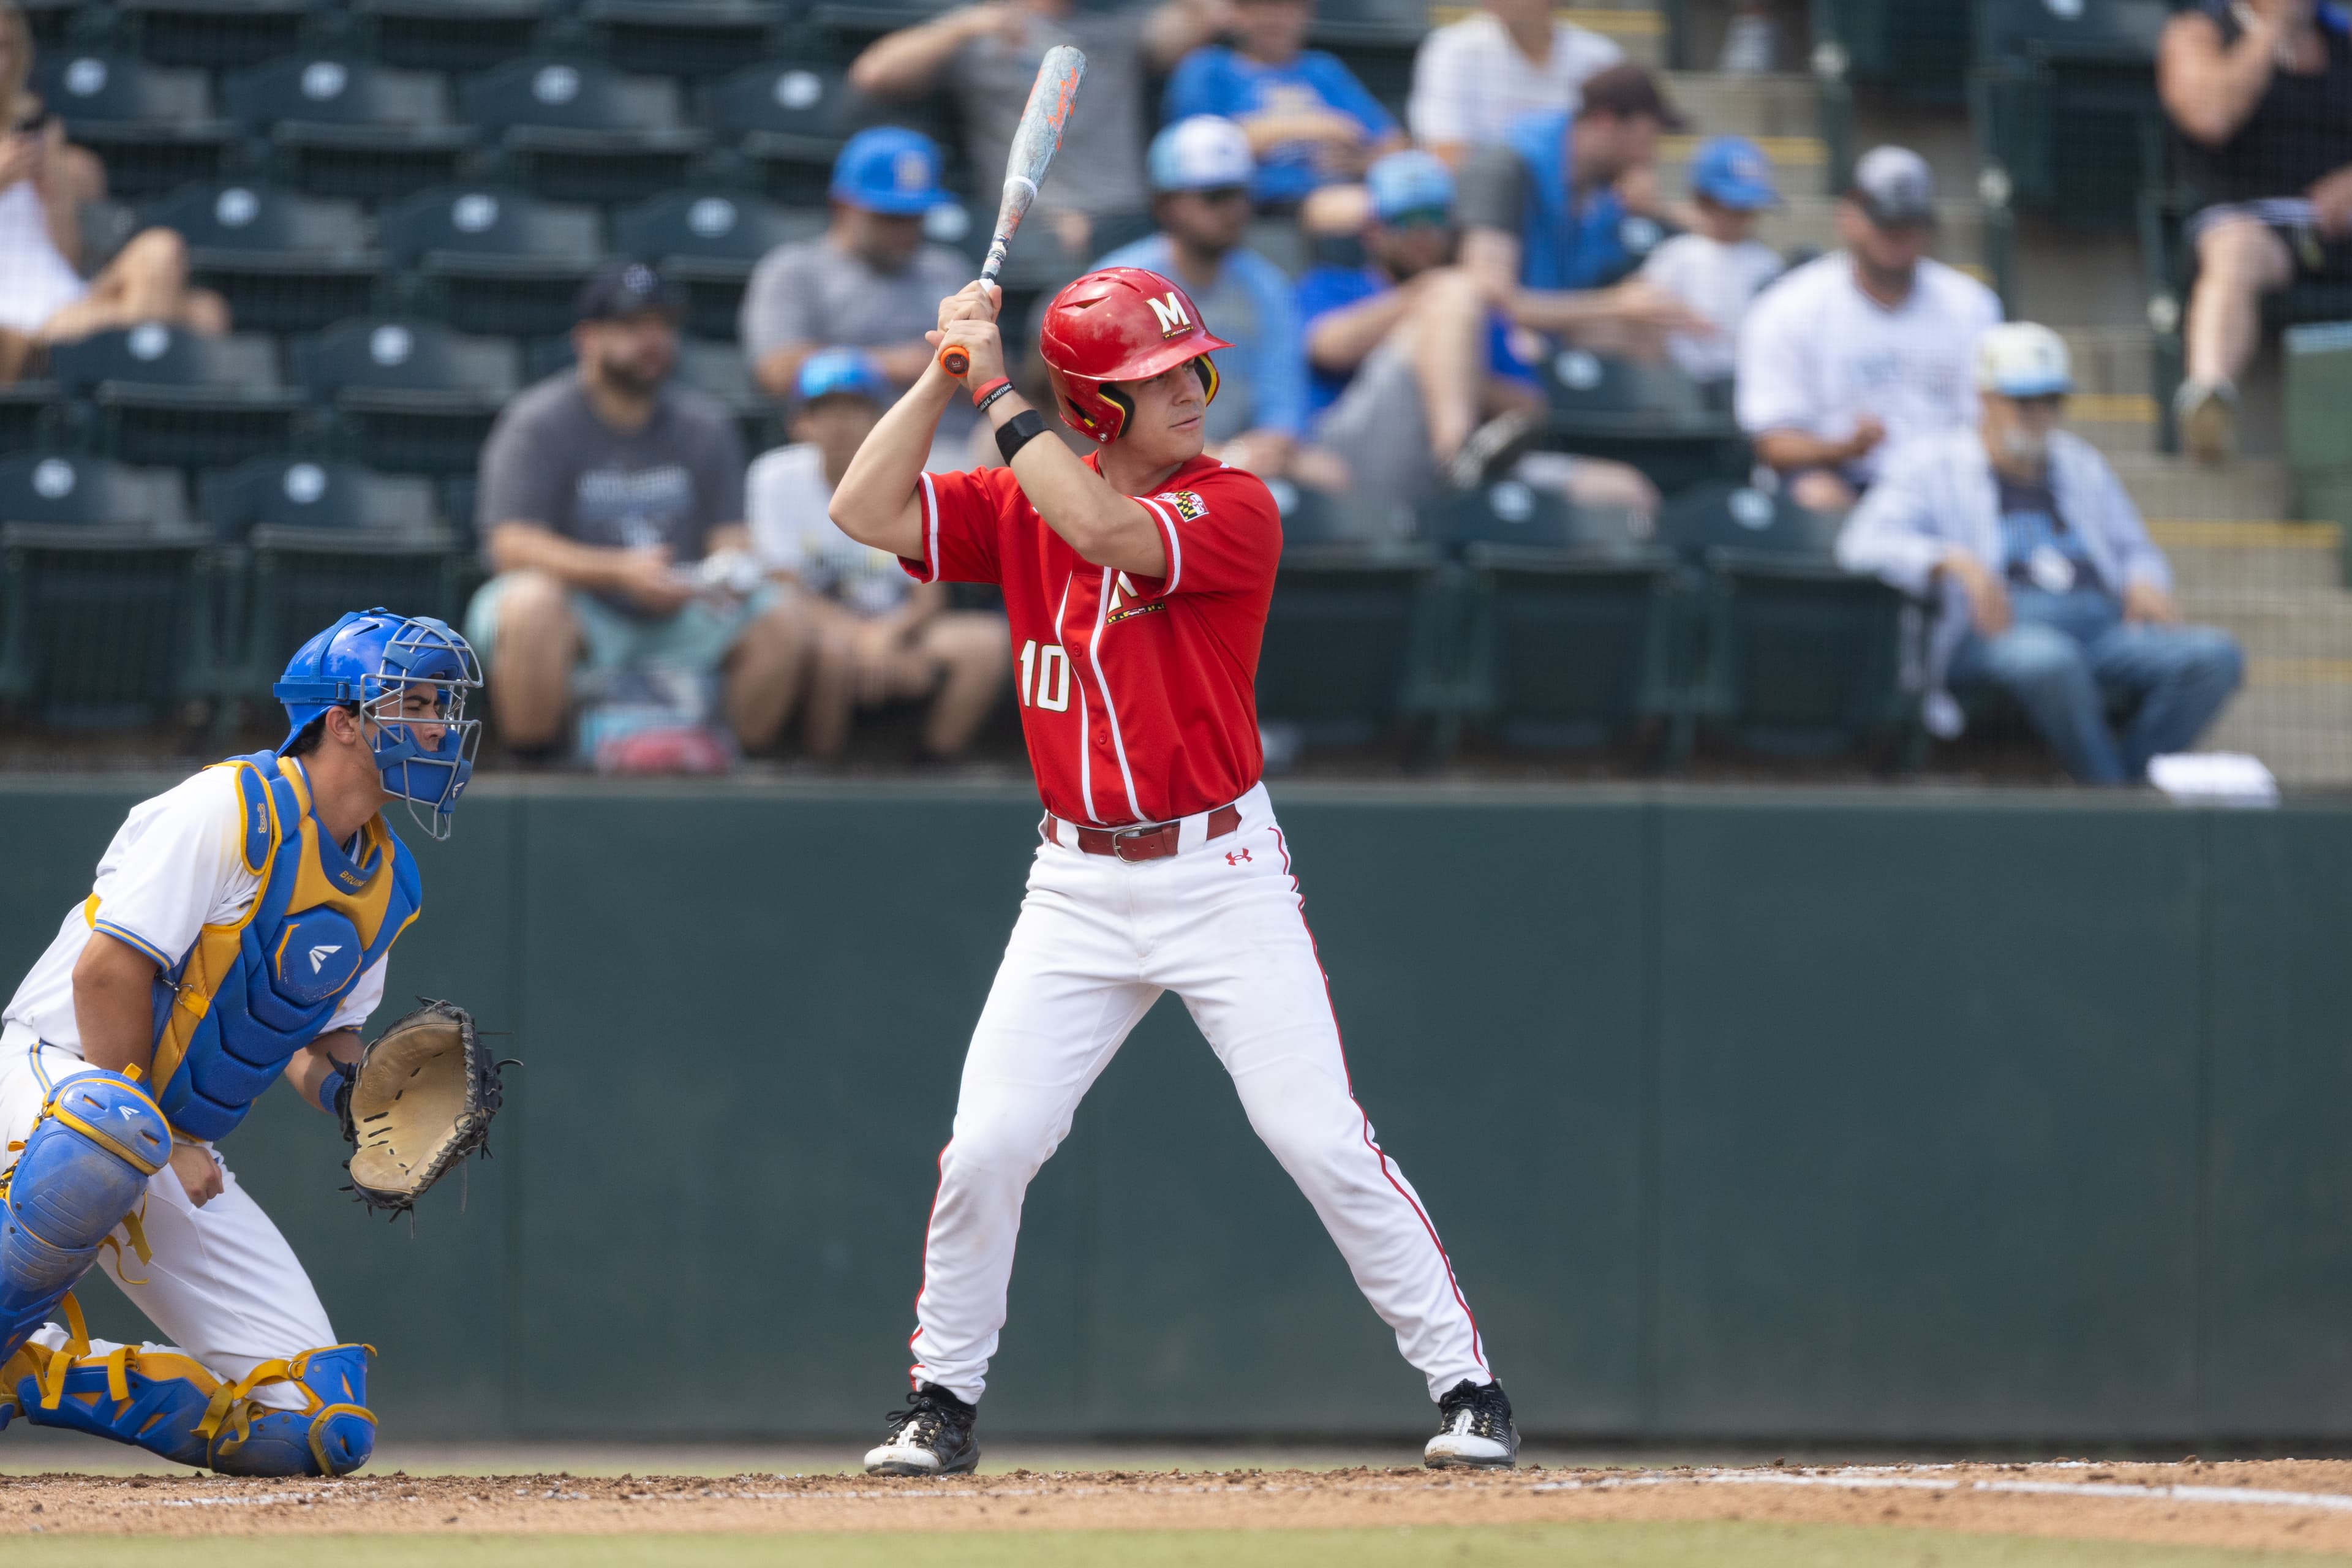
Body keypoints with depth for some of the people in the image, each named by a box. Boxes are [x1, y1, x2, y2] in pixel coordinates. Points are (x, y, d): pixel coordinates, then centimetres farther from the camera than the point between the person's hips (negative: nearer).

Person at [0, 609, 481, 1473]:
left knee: (322, 1429, -6)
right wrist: (158, 1142, -18)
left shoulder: (389, 881, 10)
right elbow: (108, 971, -20)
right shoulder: (231, 809, -14)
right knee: (111, 1130, -47)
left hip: (182, 1158, 8)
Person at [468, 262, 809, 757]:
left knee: (784, 617, -17)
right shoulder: (538, 423, -5)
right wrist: (619, 571, -29)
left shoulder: (706, 424, 11)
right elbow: (511, 545, -15)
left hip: (674, 620, 4)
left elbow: (730, 535, 7)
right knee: (531, 602, -37)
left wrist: (731, 565, -20)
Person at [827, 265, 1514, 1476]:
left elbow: (1101, 529, -27)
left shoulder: (1234, 508, -10)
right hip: (1077, 889, 3)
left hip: (1220, 871, -3)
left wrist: (996, 396, -19)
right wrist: (945, 373, -10)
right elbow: (863, 511, -5)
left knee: (1322, 1141, -8)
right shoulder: (1019, 507, 4)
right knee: (985, 1149, -3)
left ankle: (1465, 1383, 1)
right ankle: (943, 1400, 14)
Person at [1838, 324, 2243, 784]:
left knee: (2216, 655, -23)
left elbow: (2134, 550, 34)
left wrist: (2145, 585, 7)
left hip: (2100, 629, 5)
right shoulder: (1929, 465, 13)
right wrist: (1956, 562, -21)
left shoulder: (2082, 465, 29)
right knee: (2048, 659, -42)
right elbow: (1866, 544, -3)